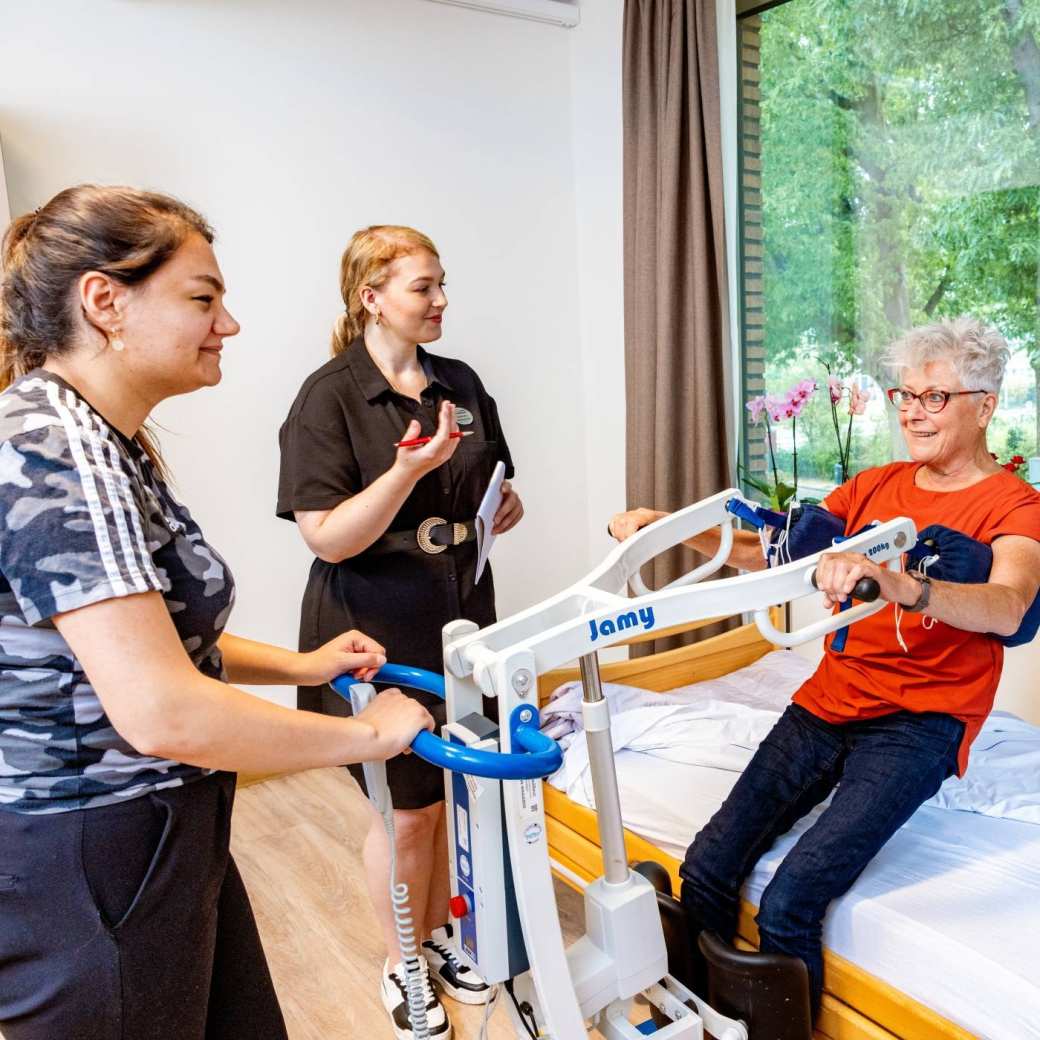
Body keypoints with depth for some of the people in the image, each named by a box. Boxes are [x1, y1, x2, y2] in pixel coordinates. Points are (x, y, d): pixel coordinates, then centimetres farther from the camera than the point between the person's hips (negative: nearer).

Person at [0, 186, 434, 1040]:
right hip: (90, 877, -9)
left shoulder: (108, 444, 8)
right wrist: (369, 733, -19)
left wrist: (298, 664, 10)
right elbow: (162, 712, -31)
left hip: (165, 840, 9)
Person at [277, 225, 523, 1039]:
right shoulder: (329, 397, -13)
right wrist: (412, 468, -30)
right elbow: (328, 538, -19)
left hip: (461, 613, 6)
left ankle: (440, 933, 41)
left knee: (454, 790, 17)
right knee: (406, 809, 8)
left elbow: (493, 489, 17)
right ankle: (401, 963, 33)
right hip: (377, 630, -5)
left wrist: (505, 506, -6)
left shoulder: (460, 383, 5)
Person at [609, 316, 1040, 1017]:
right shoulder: (876, 486, 13)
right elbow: (768, 550, 8)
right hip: (828, 702, 5)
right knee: (706, 870, -7)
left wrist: (899, 585, -46)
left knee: (789, 902, -20)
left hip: (919, 720, -5)